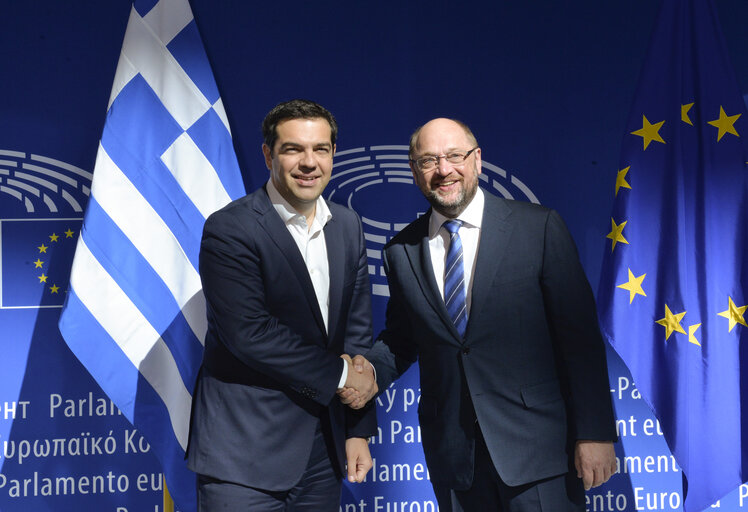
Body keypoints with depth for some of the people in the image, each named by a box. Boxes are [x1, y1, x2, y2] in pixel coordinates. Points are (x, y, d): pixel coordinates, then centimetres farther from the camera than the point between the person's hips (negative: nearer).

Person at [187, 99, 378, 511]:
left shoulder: (347, 226, 8)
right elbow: (249, 334, -19)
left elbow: (357, 328, 10)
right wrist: (338, 373, -11)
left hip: (323, 447, 6)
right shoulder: (228, 229, -12)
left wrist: (359, 430, 7)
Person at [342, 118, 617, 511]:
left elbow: (579, 335, -6)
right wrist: (369, 369, -5)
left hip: (536, 448, -3)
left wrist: (595, 433, -10)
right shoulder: (401, 251, 6)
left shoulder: (539, 227, -5)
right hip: (452, 455, 3)